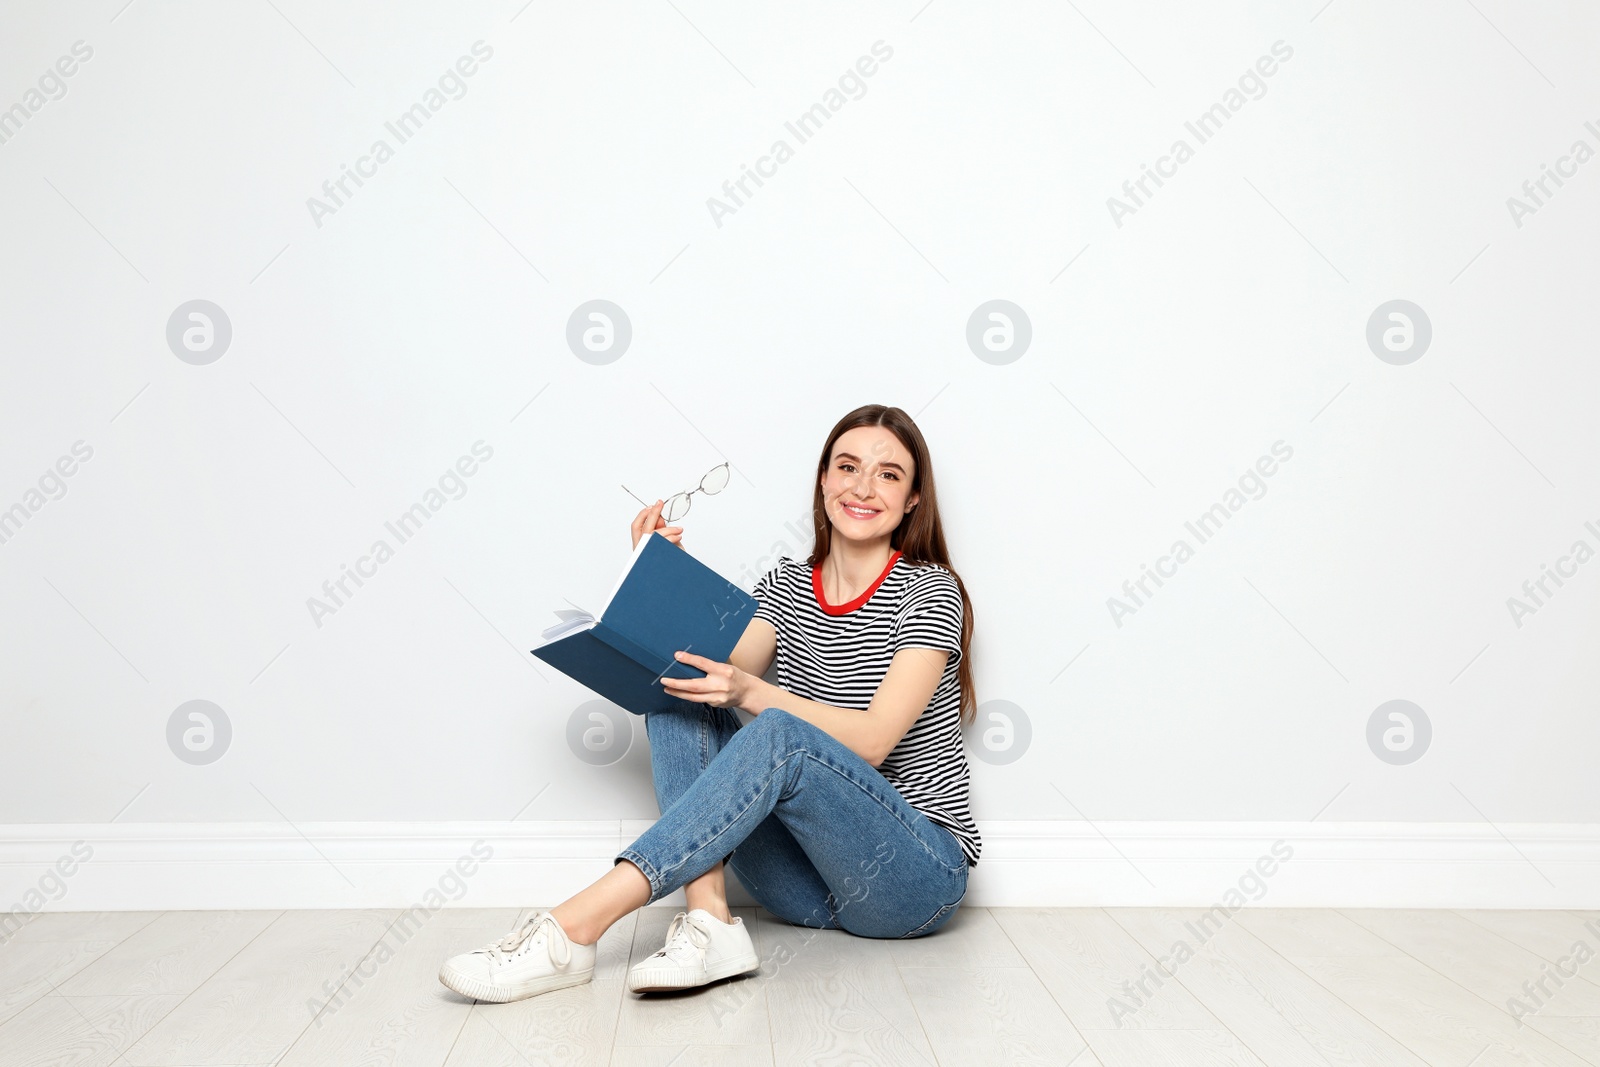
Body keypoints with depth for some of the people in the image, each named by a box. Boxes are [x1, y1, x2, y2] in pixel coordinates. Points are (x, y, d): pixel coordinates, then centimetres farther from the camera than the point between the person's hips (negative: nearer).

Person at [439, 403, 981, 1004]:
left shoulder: (928, 593, -7)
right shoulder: (786, 584, 10)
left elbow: (873, 742, -18)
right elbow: (714, 675, 0)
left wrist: (751, 692, -29)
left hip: (918, 875, -5)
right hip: (808, 876, 5)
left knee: (778, 735, -33)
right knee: (676, 700, -10)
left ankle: (571, 931, -38)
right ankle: (708, 924, -28)